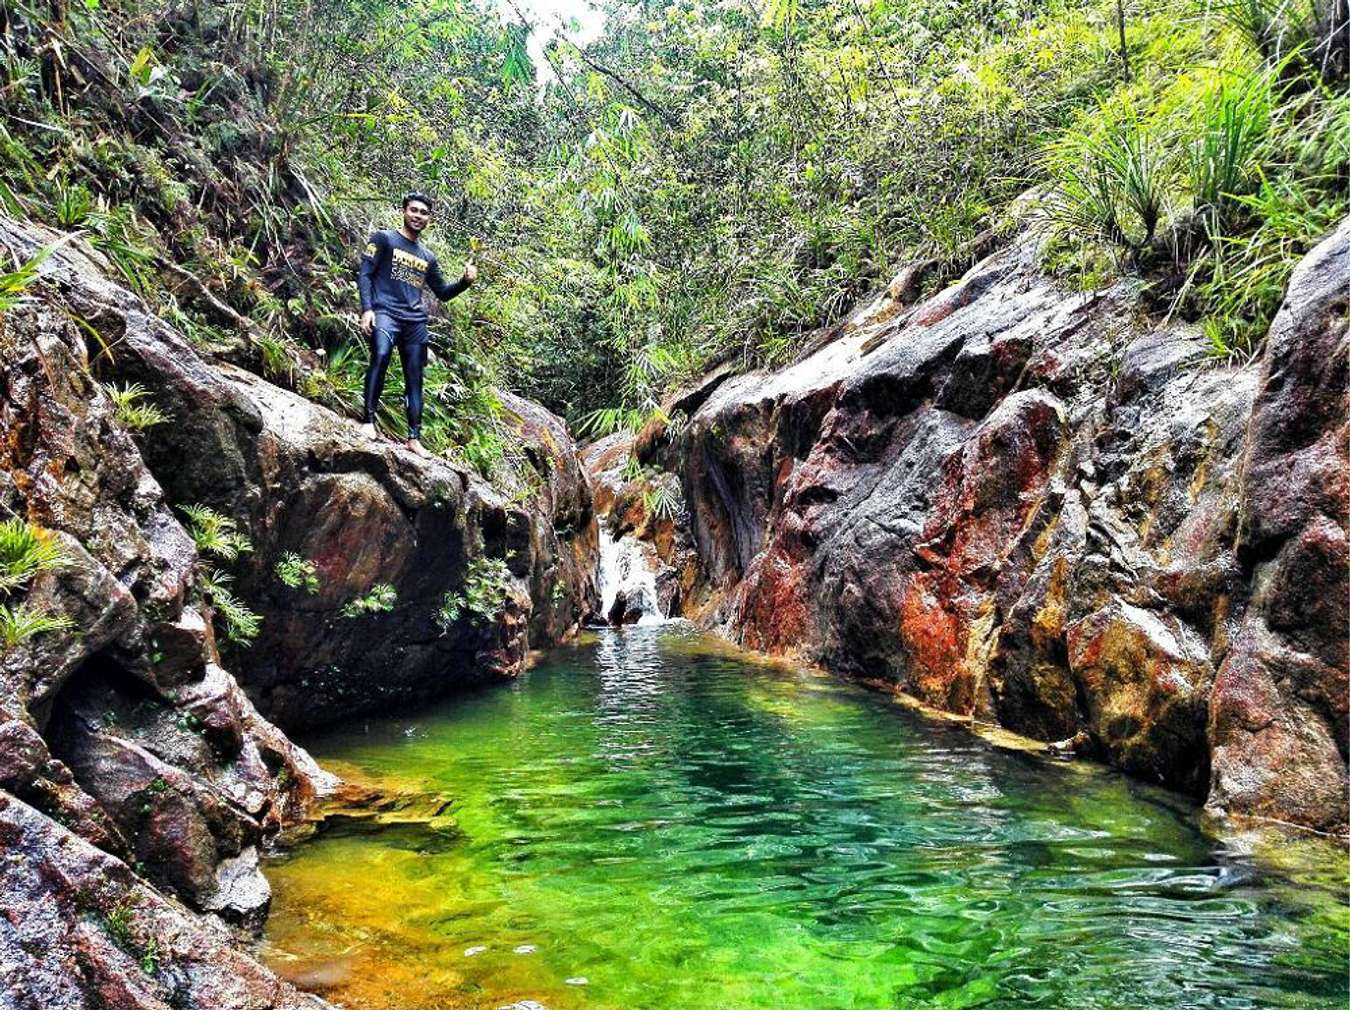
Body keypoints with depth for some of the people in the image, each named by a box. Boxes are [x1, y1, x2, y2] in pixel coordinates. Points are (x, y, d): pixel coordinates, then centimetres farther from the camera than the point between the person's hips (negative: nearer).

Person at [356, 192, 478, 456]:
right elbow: (364, 274, 0)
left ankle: (414, 438, 3)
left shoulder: (428, 257, 24)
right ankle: (368, 420, -31)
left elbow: (443, 293, 28)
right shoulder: (383, 239, 8)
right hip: (385, 313, -5)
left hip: (416, 321, 6)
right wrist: (367, 309, -14)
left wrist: (466, 281, 8)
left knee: (415, 378, 1)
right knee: (380, 355, -32)